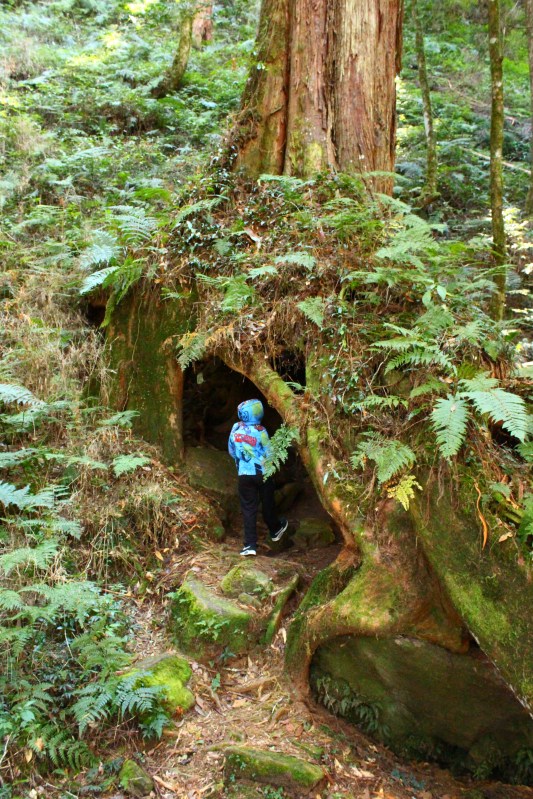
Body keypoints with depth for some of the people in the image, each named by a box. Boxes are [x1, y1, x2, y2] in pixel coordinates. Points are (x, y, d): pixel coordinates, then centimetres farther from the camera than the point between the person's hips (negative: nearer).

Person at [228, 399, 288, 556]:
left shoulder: (235, 428, -8)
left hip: (244, 475, 2)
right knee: (267, 504, 19)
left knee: (248, 508, 6)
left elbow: (232, 451, 5)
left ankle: (250, 545, 0)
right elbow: (269, 453, -10)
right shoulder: (260, 431, -19)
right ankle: (275, 530, 42)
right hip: (262, 473, -2)